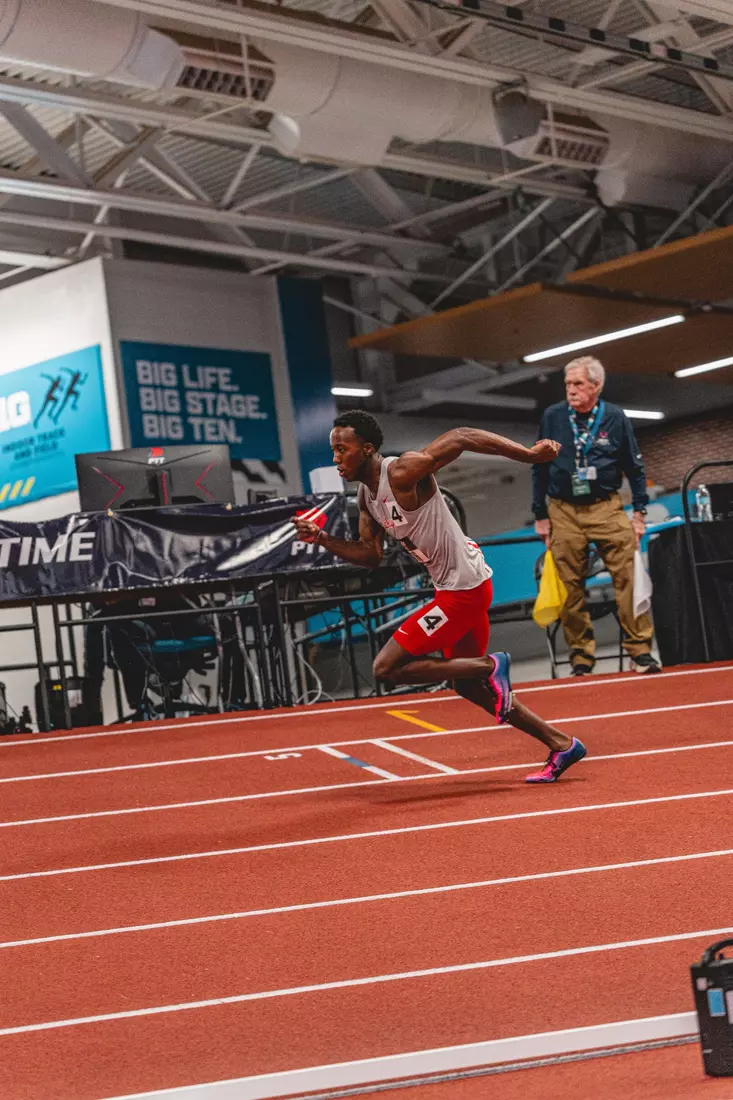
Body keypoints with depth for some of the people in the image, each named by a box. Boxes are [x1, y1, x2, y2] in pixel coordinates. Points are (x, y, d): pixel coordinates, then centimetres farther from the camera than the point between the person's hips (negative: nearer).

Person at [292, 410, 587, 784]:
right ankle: (561, 745, 26)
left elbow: (461, 437, -24)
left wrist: (529, 454, -27)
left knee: (386, 667, -9)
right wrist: (321, 538, 1)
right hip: (453, 587, 10)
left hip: (463, 589, -10)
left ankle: (490, 667, -3)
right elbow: (370, 556, 14)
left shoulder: (402, 472, -20)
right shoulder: (367, 496, 8)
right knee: (467, 685, 20)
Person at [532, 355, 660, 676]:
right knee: (571, 588, 0)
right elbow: (540, 468, 10)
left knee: (628, 577, -10)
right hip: (563, 511, 1)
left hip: (606, 508, -1)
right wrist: (540, 516, 8)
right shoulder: (552, 417, 3)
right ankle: (581, 657, 8)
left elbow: (634, 468, 8)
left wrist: (639, 512, 4)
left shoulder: (615, 418, 2)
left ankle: (640, 650, -6)